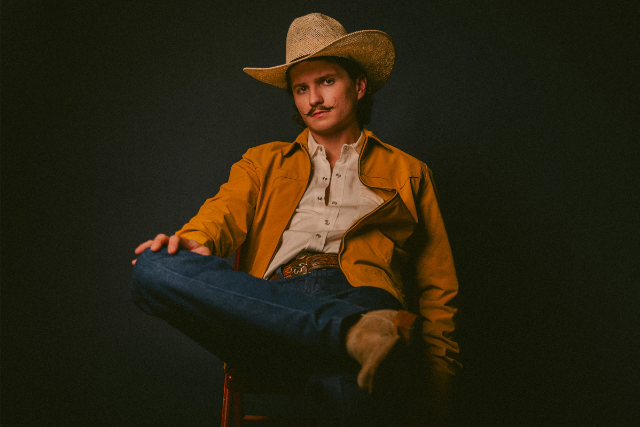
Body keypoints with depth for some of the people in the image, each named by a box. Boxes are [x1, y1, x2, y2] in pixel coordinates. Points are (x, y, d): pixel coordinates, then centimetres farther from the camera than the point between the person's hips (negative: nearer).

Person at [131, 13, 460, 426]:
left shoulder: (408, 174, 25)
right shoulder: (263, 163, 30)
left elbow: (438, 288, 20)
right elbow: (226, 210, 10)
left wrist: (436, 377, 5)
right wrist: (196, 240, -16)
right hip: (267, 307, 6)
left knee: (354, 384, -45)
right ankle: (355, 333, -32)